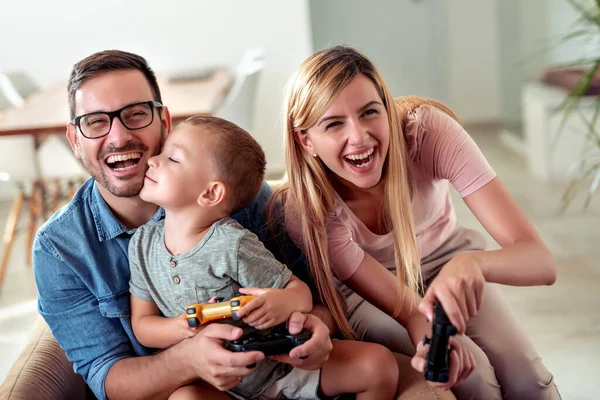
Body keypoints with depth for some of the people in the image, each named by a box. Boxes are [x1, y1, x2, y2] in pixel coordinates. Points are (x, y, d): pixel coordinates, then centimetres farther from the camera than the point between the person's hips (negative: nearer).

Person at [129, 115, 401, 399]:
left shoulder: (233, 245, -21)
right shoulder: (143, 243, -7)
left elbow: (299, 290, -13)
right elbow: (142, 325, 0)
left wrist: (287, 301, -38)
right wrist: (181, 328, -22)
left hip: (284, 363, -1)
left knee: (378, 362, -13)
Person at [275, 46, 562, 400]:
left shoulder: (428, 129, -32)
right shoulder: (304, 210, -31)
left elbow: (542, 262, -36)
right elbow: (409, 310, -29)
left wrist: (473, 262, -59)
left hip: (446, 258, 2)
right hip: (364, 286, -1)